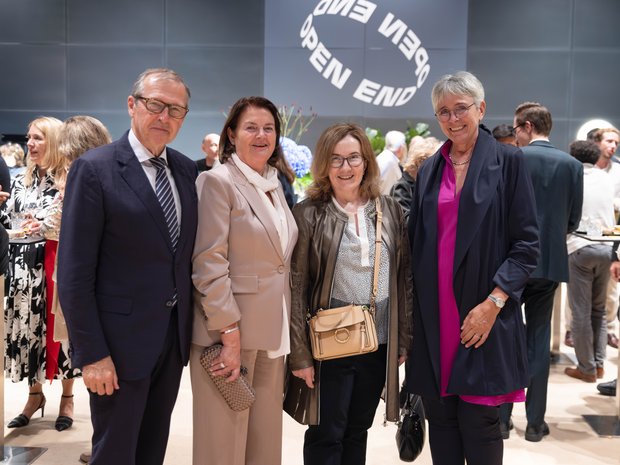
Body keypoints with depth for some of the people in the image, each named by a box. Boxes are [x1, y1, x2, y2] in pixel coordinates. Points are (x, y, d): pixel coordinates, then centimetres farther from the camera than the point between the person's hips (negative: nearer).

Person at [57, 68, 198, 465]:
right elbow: (74, 272, -14)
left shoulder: (187, 169, 6)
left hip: (175, 335, 6)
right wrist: (92, 354, -16)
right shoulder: (95, 169, -12)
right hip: (121, 339, -5)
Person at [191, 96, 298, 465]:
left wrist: (286, 330, 13)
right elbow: (209, 264, -16)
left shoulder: (275, 185, 13)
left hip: (272, 332, 7)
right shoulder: (217, 182, -9)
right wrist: (230, 335, -19)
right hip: (231, 328, -7)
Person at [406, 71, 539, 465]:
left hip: (483, 314, -4)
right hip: (434, 315, 4)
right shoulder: (430, 170, 12)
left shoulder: (508, 161, -1)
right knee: (440, 420, 9)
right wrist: (414, 307, 7)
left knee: (478, 423, 0)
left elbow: (527, 243, -5)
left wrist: (494, 302, -14)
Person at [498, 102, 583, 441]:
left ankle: (502, 417, 12)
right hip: (550, 260, 3)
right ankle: (535, 422, 14)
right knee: (539, 340, 10)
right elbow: (574, 220, 4)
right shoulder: (572, 165, 1)